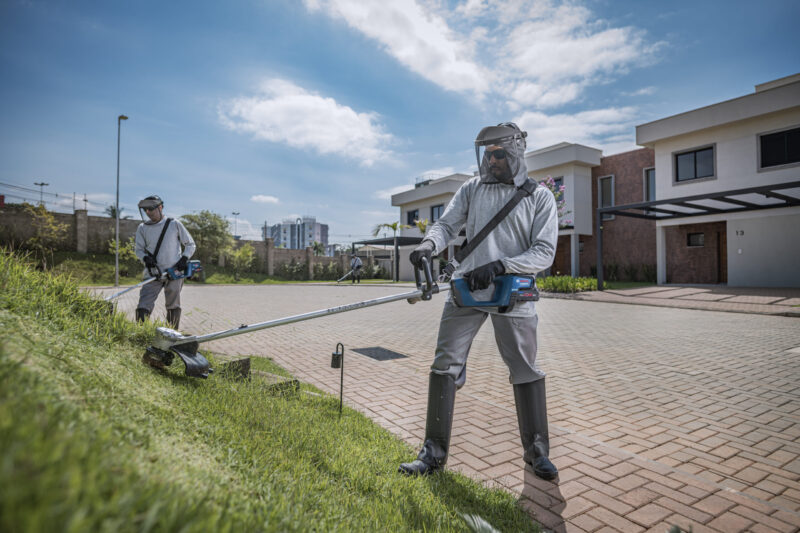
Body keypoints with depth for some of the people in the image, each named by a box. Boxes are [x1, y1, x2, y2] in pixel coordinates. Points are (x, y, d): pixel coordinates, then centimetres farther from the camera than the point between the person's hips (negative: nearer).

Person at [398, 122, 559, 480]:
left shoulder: (540, 198, 1)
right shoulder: (472, 189, 9)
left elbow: (544, 253, -6)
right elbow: (447, 224, 3)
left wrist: (499, 266, -20)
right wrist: (429, 244, -20)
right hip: (466, 290, 2)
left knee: (525, 371, 8)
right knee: (445, 366, 0)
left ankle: (536, 450, 30)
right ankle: (434, 452, 14)